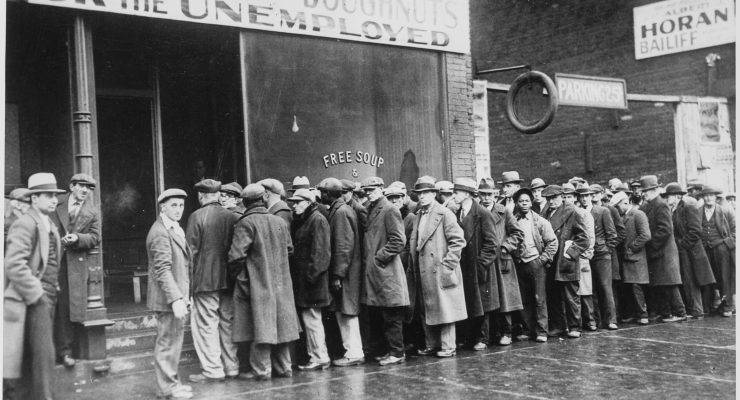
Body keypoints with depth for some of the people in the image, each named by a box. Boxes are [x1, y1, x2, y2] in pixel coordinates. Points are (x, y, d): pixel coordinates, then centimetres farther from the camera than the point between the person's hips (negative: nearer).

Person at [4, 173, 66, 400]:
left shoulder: (50, 226, 17)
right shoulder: (25, 224, -11)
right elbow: (14, 265, -20)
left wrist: (53, 291, 16)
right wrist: (36, 294, -17)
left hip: (46, 298, 9)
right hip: (33, 299, -9)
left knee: (32, 354, 14)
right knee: (43, 353, -9)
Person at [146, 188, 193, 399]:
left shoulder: (175, 229, 16)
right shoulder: (160, 233, -17)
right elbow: (163, 269, -23)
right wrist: (175, 299, -28)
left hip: (177, 297, 10)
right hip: (168, 297, -10)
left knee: (174, 339, 17)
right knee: (168, 341, -2)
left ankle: (171, 381, 28)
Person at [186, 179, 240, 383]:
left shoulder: (197, 216, -8)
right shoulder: (233, 217, 4)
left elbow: (191, 250, -9)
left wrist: (190, 276, 0)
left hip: (205, 279, -5)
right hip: (229, 279, 5)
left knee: (206, 324, 2)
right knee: (228, 323, 12)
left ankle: (212, 370, 2)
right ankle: (231, 366, 18)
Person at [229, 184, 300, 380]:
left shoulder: (246, 224, -13)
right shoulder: (281, 222, 5)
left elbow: (236, 255, -19)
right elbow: (289, 249, 15)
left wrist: (240, 273, -1)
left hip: (257, 283, -5)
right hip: (281, 283, 6)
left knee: (260, 325, 0)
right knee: (281, 324, 12)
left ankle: (262, 369, 4)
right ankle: (283, 367, 19)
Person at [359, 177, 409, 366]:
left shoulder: (389, 210, -10)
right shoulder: (370, 210, 15)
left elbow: (399, 240, -17)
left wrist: (378, 257, -16)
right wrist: (366, 259, 10)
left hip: (386, 271, -9)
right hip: (372, 272, 9)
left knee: (391, 315, -3)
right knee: (376, 314, 13)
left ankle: (397, 352, 5)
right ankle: (383, 350, 22)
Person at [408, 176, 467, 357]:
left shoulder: (444, 214, -7)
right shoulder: (417, 217, 15)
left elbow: (458, 240, -12)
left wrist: (447, 264, -14)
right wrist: (414, 264, 13)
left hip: (441, 271, -7)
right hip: (423, 273, 7)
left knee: (444, 308, -2)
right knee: (426, 310, 11)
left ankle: (448, 346, 6)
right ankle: (432, 345, 21)